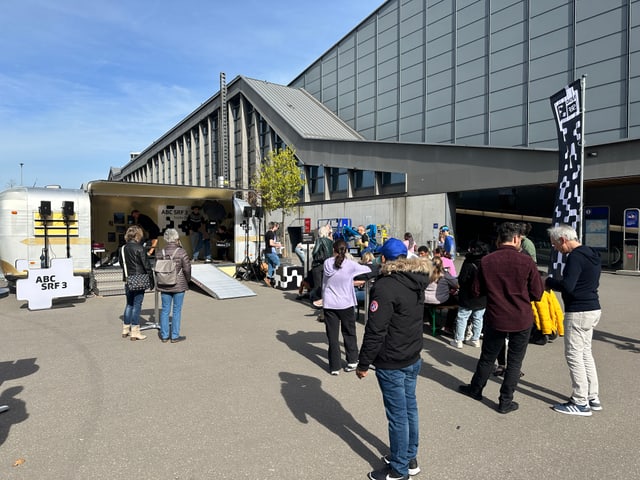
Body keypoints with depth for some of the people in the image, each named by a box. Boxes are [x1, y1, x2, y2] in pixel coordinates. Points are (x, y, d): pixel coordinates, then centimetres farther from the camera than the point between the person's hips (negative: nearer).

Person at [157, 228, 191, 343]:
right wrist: (187, 280, 6)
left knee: (165, 310, 12)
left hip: (164, 286, 4)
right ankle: (175, 336, 11)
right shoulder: (182, 252, -12)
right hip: (179, 285, -4)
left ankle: (164, 336, 19)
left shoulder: (160, 253, -1)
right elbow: (187, 269, -11)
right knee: (177, 310, 5)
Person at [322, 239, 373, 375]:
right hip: (346, 304, -1)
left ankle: (334, 367, 13)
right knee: (349, 333, 16)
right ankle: (352, 361, 26)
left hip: (329, 304, 2)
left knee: (332, 335, 7)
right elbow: (368, 270, 1)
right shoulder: (350, 265, -11)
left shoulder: (327, 263, -4)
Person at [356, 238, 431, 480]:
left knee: (398, 415, 5)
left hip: (391, 364, -8)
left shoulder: (386, 286, -22)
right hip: (413, 358, 8)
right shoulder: (416, 283, 4)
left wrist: (363, 363, -14)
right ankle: (410, 459, 35)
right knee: (410, 409, 19)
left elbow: (375, 331, -23)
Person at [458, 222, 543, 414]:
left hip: (495, 318, 2)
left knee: (487, 357, 18)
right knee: (514, 362, 12)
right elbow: (537, 294, -6)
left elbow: (477, 290, 0)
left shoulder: (486, 261, -8)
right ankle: (505, 401, 19)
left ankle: (476, 389, 35)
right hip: (522, 320, -1)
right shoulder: (526, 261, -13)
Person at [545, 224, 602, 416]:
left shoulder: (575, 257, -19)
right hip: (593, 309, 10)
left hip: (579, 312, -10)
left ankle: (581, 403, 6)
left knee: (574, 356, -1)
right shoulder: (591, 254, 12)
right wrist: (556, 282, 11)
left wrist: (548, 281, -9)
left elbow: (567, 286, -27)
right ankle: (593, 398, 25)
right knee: (586, 353, 18)